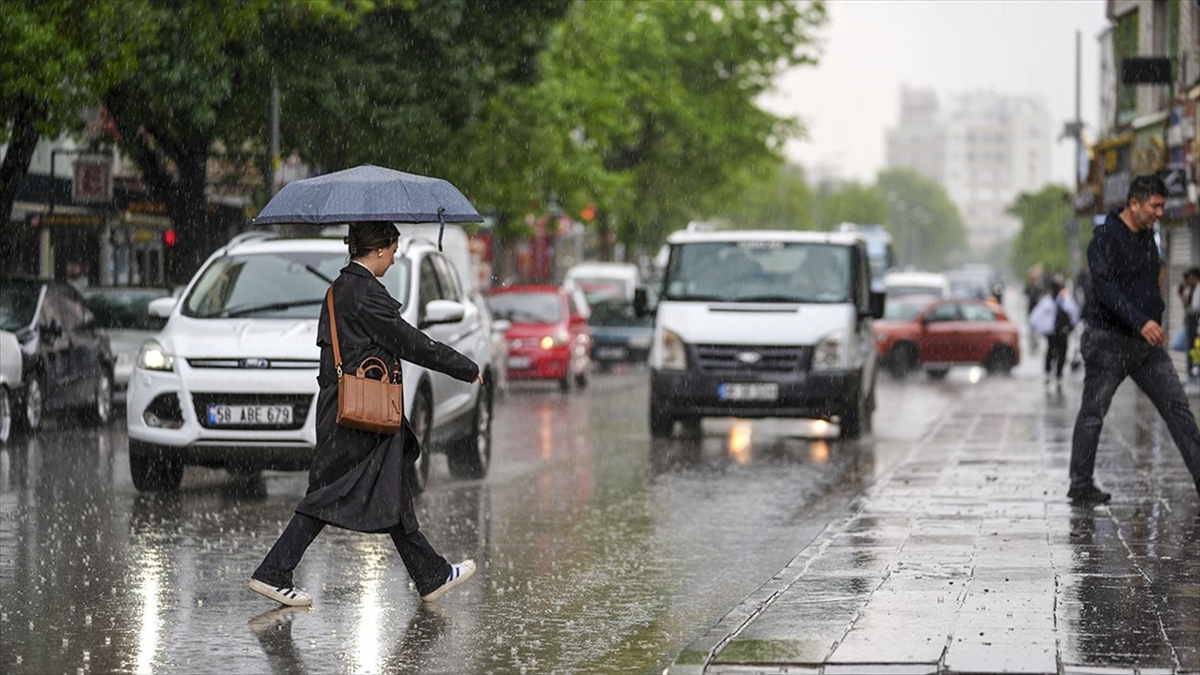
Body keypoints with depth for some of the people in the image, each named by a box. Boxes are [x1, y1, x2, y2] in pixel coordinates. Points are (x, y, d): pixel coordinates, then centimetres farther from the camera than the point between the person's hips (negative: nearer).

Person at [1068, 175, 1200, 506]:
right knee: (1093, 414, 4)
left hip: (1146, 343, 7)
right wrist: (1141, 321, -38)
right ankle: (1080, 486, 13)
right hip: (1109, 342, -7)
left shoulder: (1148, 237, 11)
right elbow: (1105, 287, -28)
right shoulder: (1105, 239, -15)